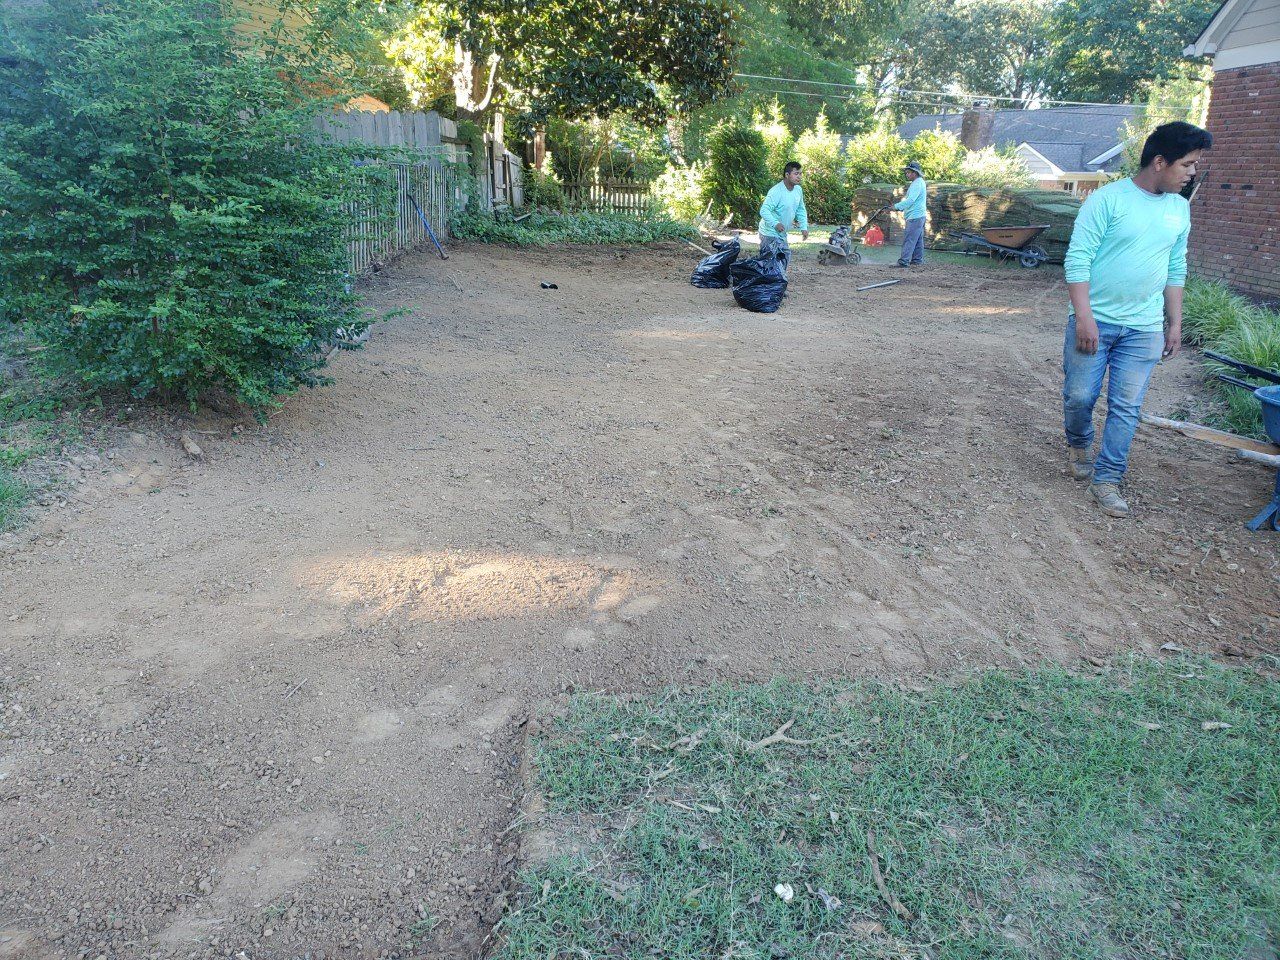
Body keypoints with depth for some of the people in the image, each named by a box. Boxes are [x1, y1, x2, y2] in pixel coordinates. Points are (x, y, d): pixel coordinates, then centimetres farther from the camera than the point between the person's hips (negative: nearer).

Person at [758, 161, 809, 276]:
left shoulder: (798, 190, 4)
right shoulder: (776, 191, -22)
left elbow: (801, 210, 16)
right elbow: (764, 210, -27)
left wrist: (804, 227, 4)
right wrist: (775, 224, -40)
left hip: (782, 234, 9)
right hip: (770, 233, -9)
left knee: (785, 259, 16)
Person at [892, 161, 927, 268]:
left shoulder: (917, 184, -15)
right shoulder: (919, 182, 20)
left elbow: (910, 200, -23)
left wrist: (897, 206, -17)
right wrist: (901, 207, 17)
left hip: (915, 217, -11)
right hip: (918, 216, 11)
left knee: (909, 239, -14)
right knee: (918, 240, 12)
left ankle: (904, 261, -18)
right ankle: (917, 261, 17)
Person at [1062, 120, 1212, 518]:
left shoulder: (1179, 208, 9)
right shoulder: (1107, 199, -9)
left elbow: (1176, 269, 17)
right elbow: (1078, 258, -13)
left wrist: (1175, 322, 14)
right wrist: (1083, 316, -19)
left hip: (1143, 328, 4)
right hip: (1094, 321, -4)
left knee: (1127, 408, 2)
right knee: (1079, 397, 2)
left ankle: (1107, 479, 13)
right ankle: (1079, 445, 33)